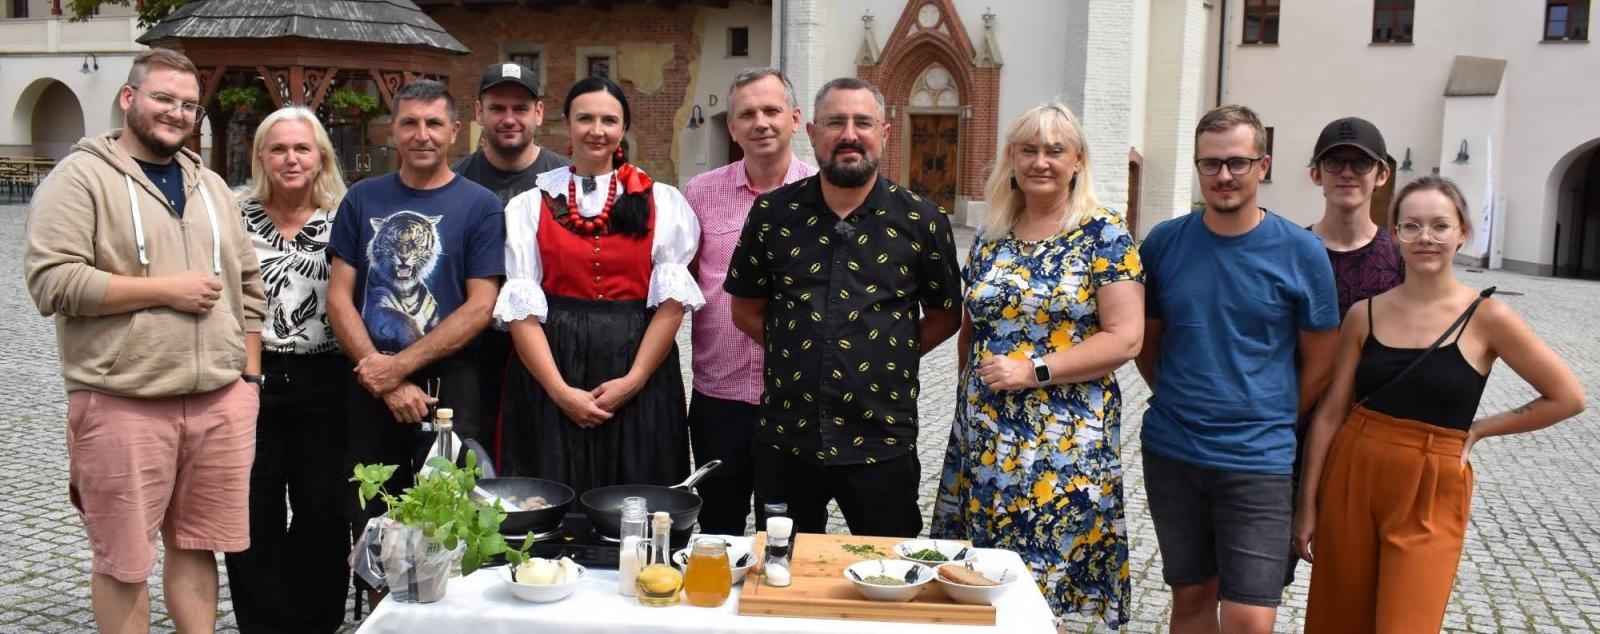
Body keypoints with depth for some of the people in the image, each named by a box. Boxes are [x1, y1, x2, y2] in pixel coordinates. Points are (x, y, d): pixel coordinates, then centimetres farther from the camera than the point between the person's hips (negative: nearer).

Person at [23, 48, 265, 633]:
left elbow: (249, 284, 19)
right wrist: (165, 289, -14)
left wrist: (250, 373, 11)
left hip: (222, 400, 5)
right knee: (124, 559, 6)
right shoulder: (81, 177, -3)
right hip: (123, 404, -5)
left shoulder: (210, 185, 16)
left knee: (196, 545, 13)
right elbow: (53, 281, -14)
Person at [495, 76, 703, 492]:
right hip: (552, 367, 0)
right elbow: (521, 305, 0)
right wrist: (560, 390, -10)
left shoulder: (662, 202, 6)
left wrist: (634, 379, -10)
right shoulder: (531, 203, 7)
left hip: (640, 389, 0)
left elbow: (672, 300, 0)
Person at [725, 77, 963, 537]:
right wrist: (797, 353, 1)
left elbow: (945, 315, 6)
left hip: (881, 443, -1)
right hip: (785, 438, 2)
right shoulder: (773, 213, 1)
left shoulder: (920, 220, -3)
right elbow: (746, 309, 9)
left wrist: (886, 357, -2)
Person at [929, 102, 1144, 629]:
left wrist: (1034, 370, -16)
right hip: (983, 438, 5)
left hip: (1064, 445, -4)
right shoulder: (991, 238, 10)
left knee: (1041, 587, -1)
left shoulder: (1104, 235, -4)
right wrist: (973, 386, 6)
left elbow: (1125, 338, -11)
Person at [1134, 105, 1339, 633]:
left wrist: (1270, 425, 6)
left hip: (1257, 462, -3)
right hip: (1170, 454, 3)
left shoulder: (1301, 253, -7)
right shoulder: (1163, 243, -1)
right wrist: (1179, 406, 6)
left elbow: (1318, 366, 2)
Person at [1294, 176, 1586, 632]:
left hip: (1429, 495, -3)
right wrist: (1309, 504, 2)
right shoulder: (1365, 315, 1)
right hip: (1351, 480, 3)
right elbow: (1330, 413, 2)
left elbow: (1568, 397, 1)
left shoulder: (1486, 318, -6)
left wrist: (1478, 429, 0)